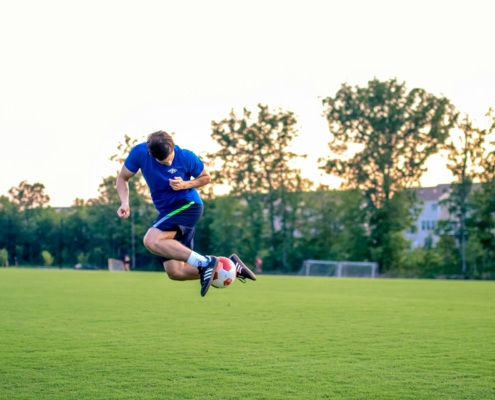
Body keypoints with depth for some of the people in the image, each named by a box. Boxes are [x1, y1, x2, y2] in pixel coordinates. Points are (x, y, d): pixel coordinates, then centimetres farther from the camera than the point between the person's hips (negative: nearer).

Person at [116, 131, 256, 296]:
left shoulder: (186, 157, -15)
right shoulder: (139, 153, -10)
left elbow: (206, 177, 2)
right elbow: (123, 178, 4)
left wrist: (185, 184, -18)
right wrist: (125, 203, -14)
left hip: (188, 206, -6)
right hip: (167, 212, 6)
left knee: (151, 240, -29)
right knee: (175, 272, 0)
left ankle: (204, 263, -28)